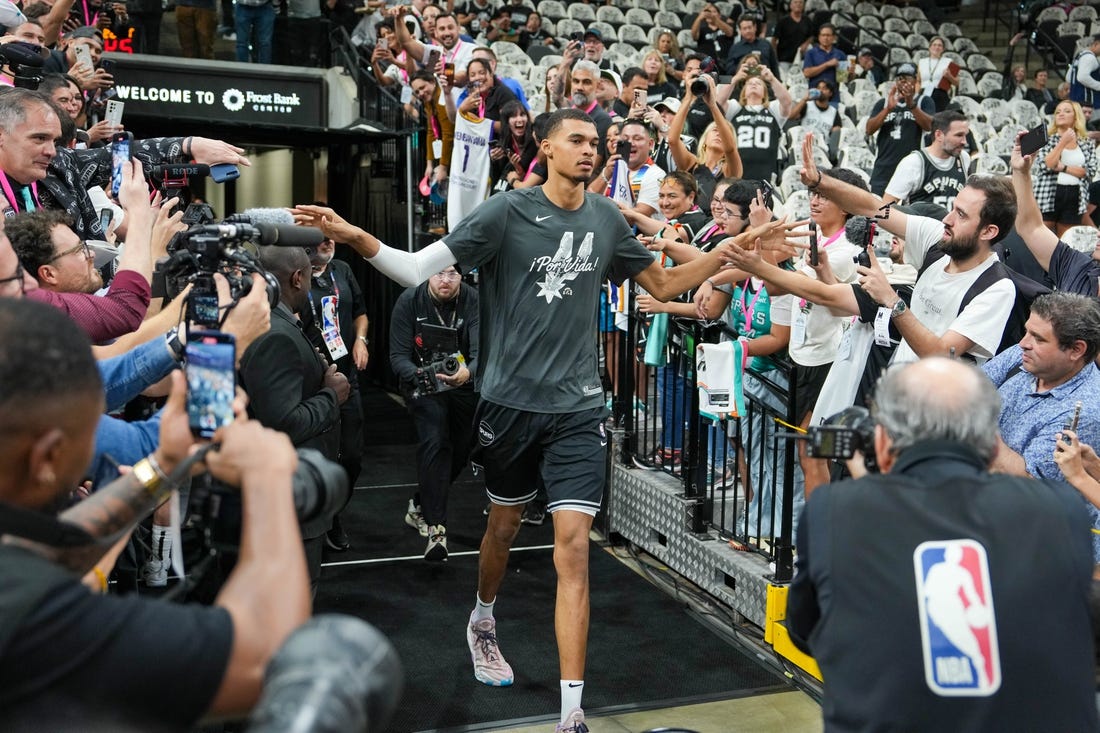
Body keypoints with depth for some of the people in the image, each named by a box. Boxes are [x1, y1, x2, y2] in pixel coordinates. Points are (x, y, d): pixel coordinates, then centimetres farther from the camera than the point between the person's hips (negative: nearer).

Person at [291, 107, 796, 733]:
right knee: (505, 523, 18)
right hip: (512, 398, -1)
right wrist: (355, 237, -25)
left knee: (574, 548, -6)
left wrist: (738, 246, 8)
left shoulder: (606, 218, 4)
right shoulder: (508, 211, -7)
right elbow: (419, 270, -10)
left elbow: (665, 283, 17)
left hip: (579, 405, 1)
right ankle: (483, 621, 51)